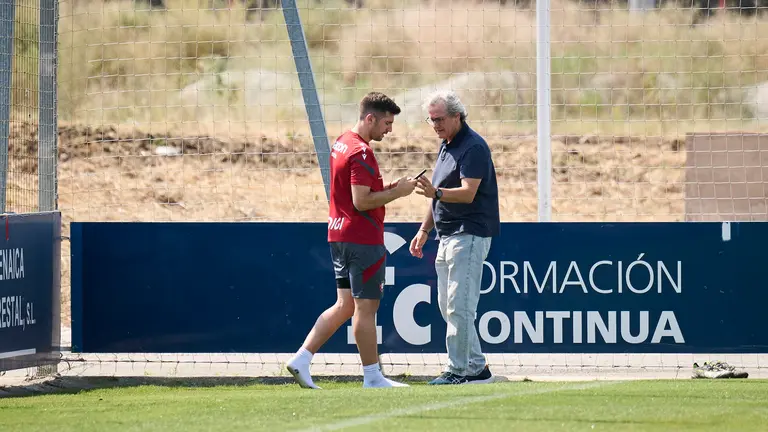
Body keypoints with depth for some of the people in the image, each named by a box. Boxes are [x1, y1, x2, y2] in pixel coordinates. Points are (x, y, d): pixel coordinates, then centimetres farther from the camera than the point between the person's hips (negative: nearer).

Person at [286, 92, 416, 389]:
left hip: (339, 235, 9)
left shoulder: (341, 144, 13)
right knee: (365, 308, -2)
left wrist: (387, 188, 12)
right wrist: (396, 193, -13)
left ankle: (301, 359, 5)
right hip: (363, 239, -9)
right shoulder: (361, 153, -18)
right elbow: (361, 201, -22)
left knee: (345, 305, 12)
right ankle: (372, 376, 5)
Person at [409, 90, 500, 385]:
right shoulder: (445, 146, 17)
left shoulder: (473, 147, -13)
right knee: (448, 306, 11)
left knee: (459, 306, -12)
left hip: (470, 235, -10)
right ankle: (477, 368, 15)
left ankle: (459, 369, -8)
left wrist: (435, 192, -39)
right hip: (448, 236, 10)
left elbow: (467, 193, -24)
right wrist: (424, 230, 22)